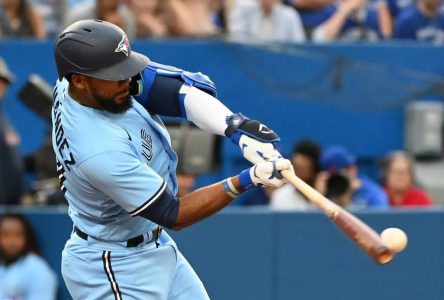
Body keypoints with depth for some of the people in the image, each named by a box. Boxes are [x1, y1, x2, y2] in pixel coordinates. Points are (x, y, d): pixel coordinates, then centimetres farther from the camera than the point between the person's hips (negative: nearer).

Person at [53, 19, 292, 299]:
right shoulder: (99, 149, -34)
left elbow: (182, 88, -16)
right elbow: (173, 214, -25)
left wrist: (237, 128, -33)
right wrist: (249, 180, -32)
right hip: (113, 273, -9)